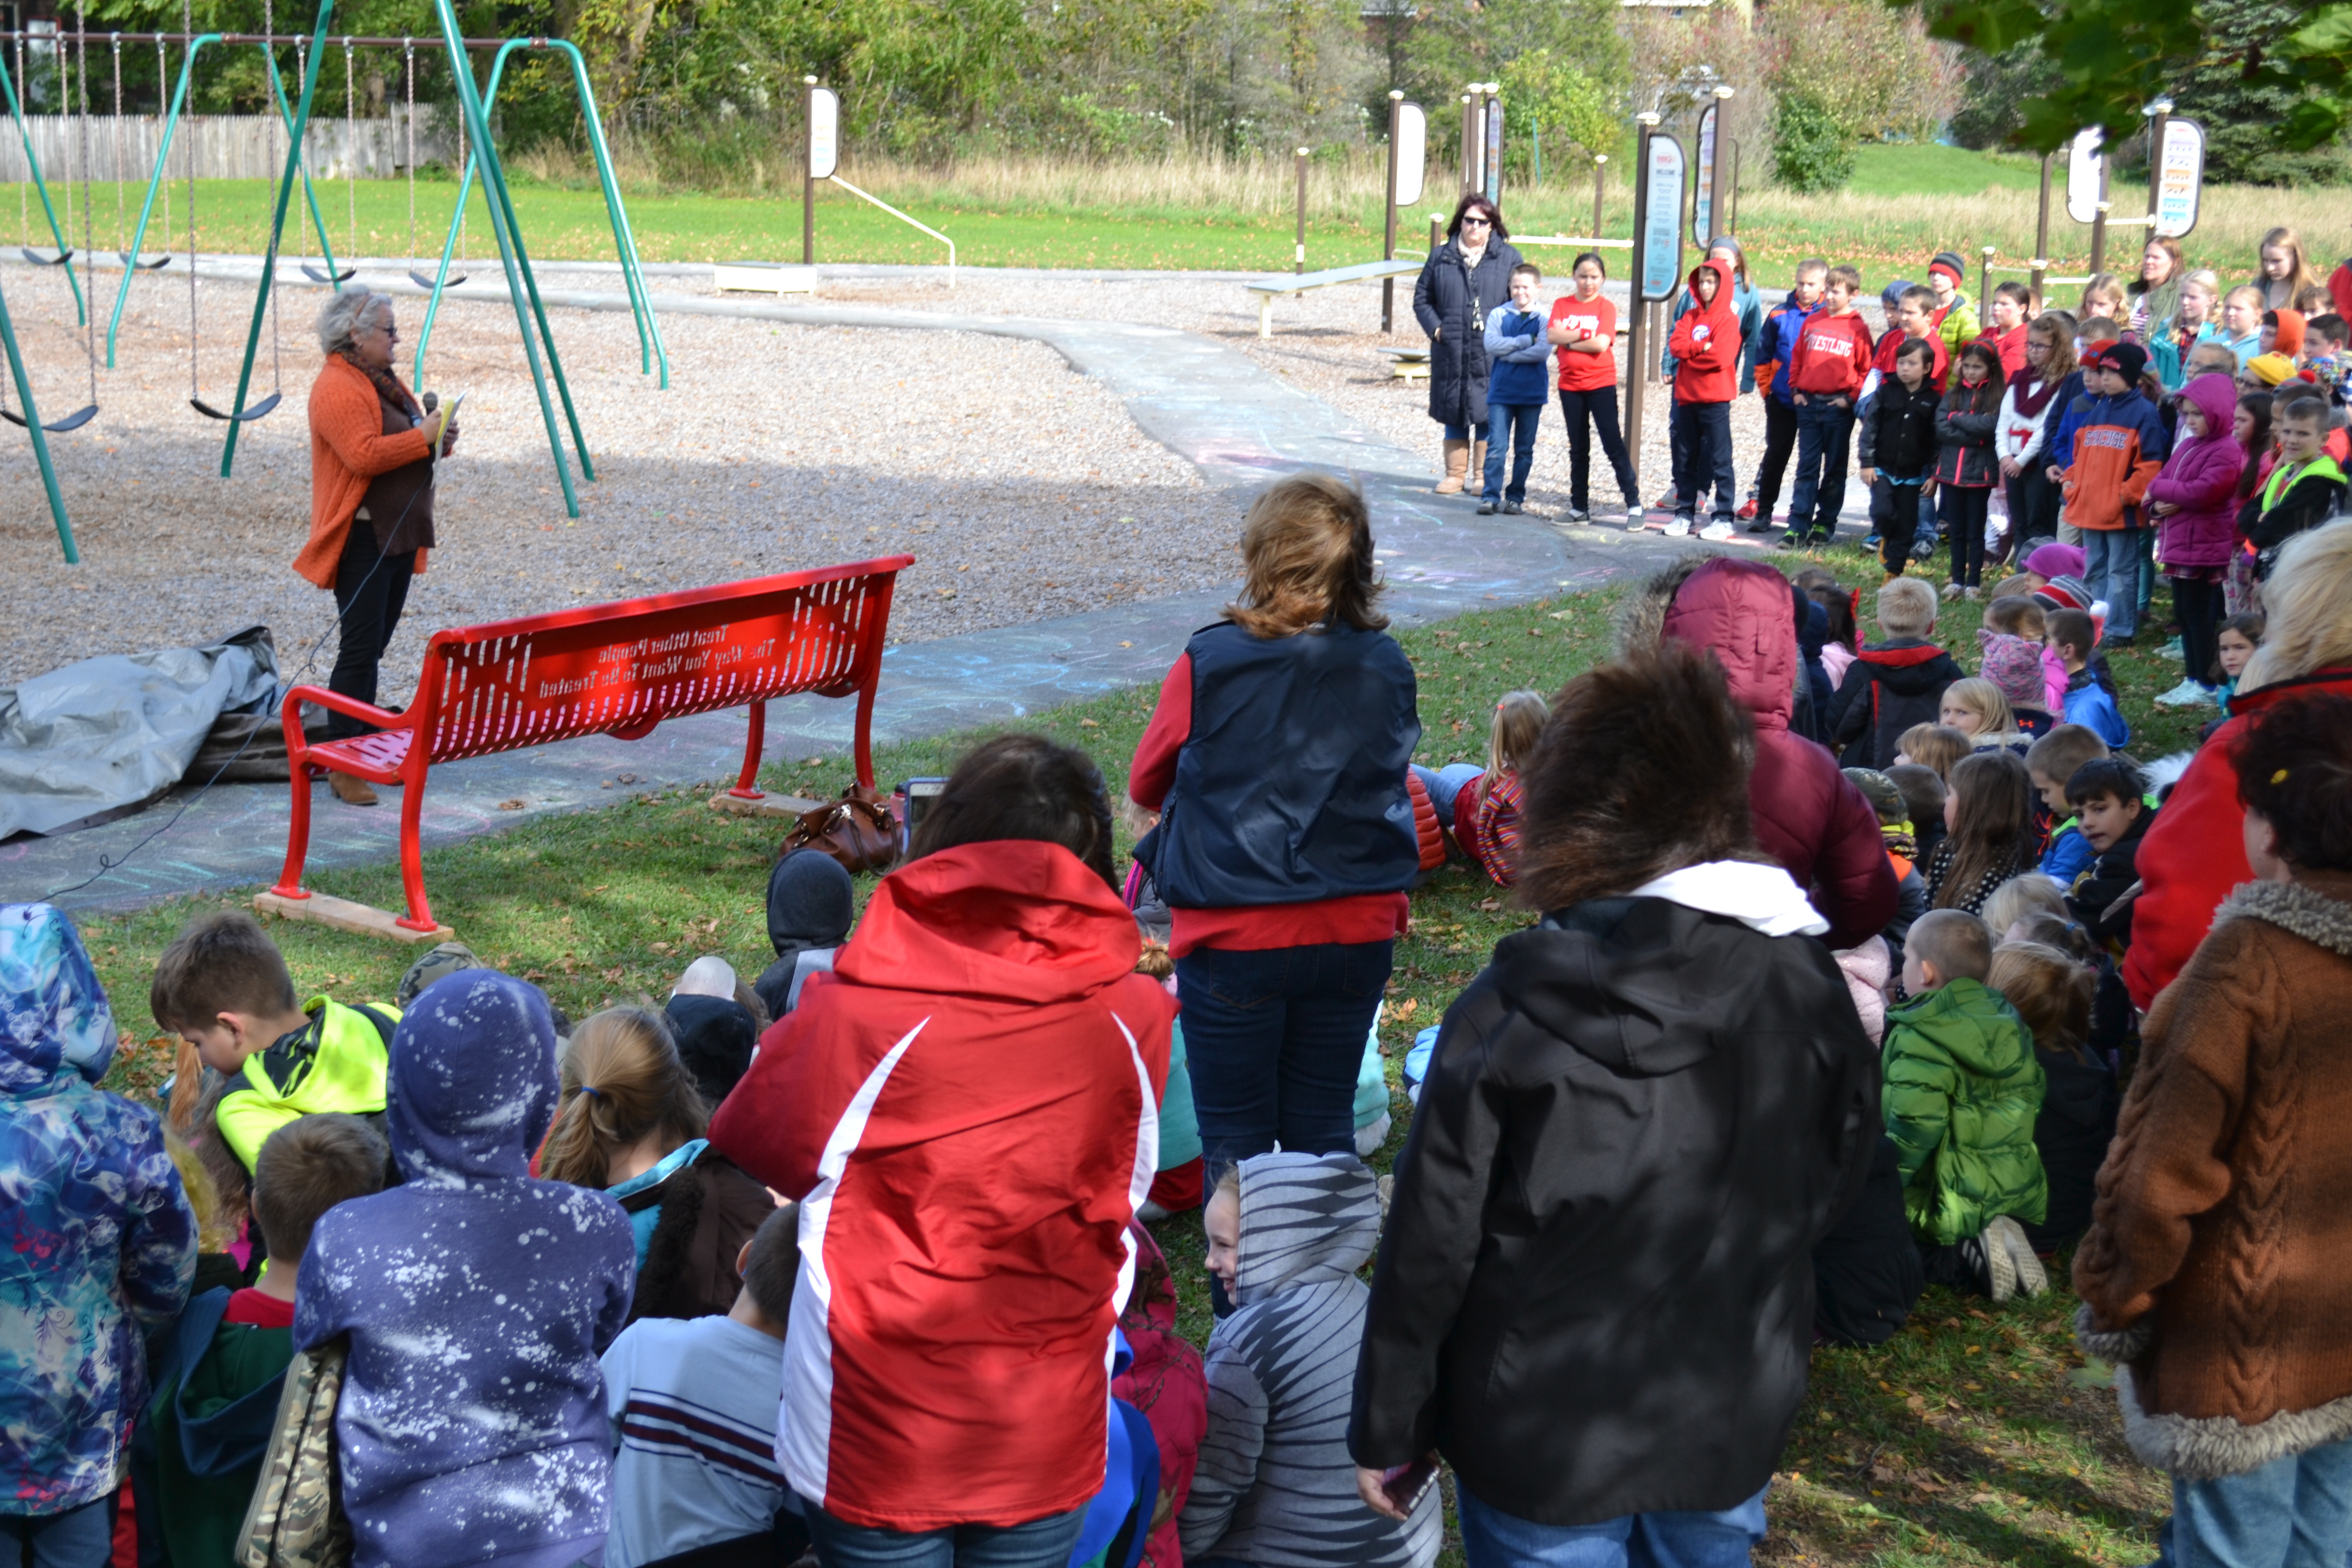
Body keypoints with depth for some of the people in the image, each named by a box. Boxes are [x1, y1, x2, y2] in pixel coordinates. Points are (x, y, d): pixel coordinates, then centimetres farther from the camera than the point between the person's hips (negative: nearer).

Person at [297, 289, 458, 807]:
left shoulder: (381, 380, 17)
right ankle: (342, 767, -7)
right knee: (359, 651, -10)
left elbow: (400, 445, 26)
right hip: (362, 537, -10)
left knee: (373, 647, 14)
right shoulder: (337, 388, -14)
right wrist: (422, 437, -19)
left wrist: (438, 441, 5)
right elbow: (364, 454, -26)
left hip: (399, 535, 10)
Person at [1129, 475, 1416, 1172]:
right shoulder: (1387, 667, -2)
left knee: (1236, 1139, 9)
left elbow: (1145, 784, 2)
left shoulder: (1209, 664, -12)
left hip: (1236, 937, -3)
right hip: (1357, 931, 4)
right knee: (1323, 1127, 16)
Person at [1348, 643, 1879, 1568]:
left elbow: (1432, 1240, -14)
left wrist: (1387, 1432, -3)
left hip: (1542, 1442, -3)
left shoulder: (1511, 1008, -20)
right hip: (1735, 1424, 3)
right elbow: (1836, 1187, 5)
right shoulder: (1810, 988, -9)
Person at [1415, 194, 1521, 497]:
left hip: (1492, 354, -2)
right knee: (1453, 412, 8)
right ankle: (1455, 473, 17)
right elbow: (1422, 298, 14)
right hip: (1451, 351, 2)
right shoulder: (1441, 257, 10)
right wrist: (1435, 328, -1)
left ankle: (1485, 476, 9)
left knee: (1487, 415, 0)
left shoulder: (1508, 258, 5)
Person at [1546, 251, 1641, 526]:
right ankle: (1579, 507, 18)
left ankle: (1634, 505, -4)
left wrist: (1568, 342, -10)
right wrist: (1583, 334, -16)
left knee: (1613, 444, -6)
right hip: (1570, 386, 4)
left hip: (1601, 384, -4)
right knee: (1578, 449, 11)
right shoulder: (1562, 305, 6)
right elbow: (1552, 336, -9)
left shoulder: (1605, 307, -2)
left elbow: (1601, 343, -16)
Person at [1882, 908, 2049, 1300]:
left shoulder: (1918, 1039, -18)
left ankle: (1970, 1255, -13)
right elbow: (2033, 1100, 17)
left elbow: (1915, 1127, -26)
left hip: (1950, 1205, -8)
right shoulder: (2010, 1024, 7)